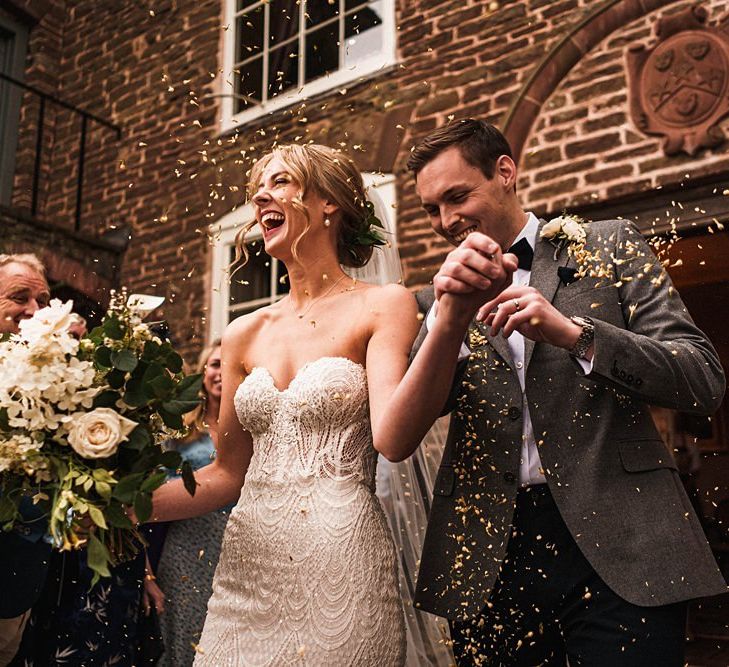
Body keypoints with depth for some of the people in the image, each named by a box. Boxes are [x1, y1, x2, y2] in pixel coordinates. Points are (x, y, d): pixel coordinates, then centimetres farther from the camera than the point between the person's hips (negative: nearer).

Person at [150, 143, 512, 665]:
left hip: (341, 567, -4)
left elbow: (392, 439, -20)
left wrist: (452, 321, -33)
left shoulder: (382, 306, -5)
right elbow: (227, 474, 11)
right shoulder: (245, 334, 7)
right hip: (248, 567, 5)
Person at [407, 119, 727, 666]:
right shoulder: (443, 294, 10)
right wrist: (444, 311, -17)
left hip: (616, 544, -1)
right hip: (488, 556, 2)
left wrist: (573, 332, -18)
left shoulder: (610, 247, 4)